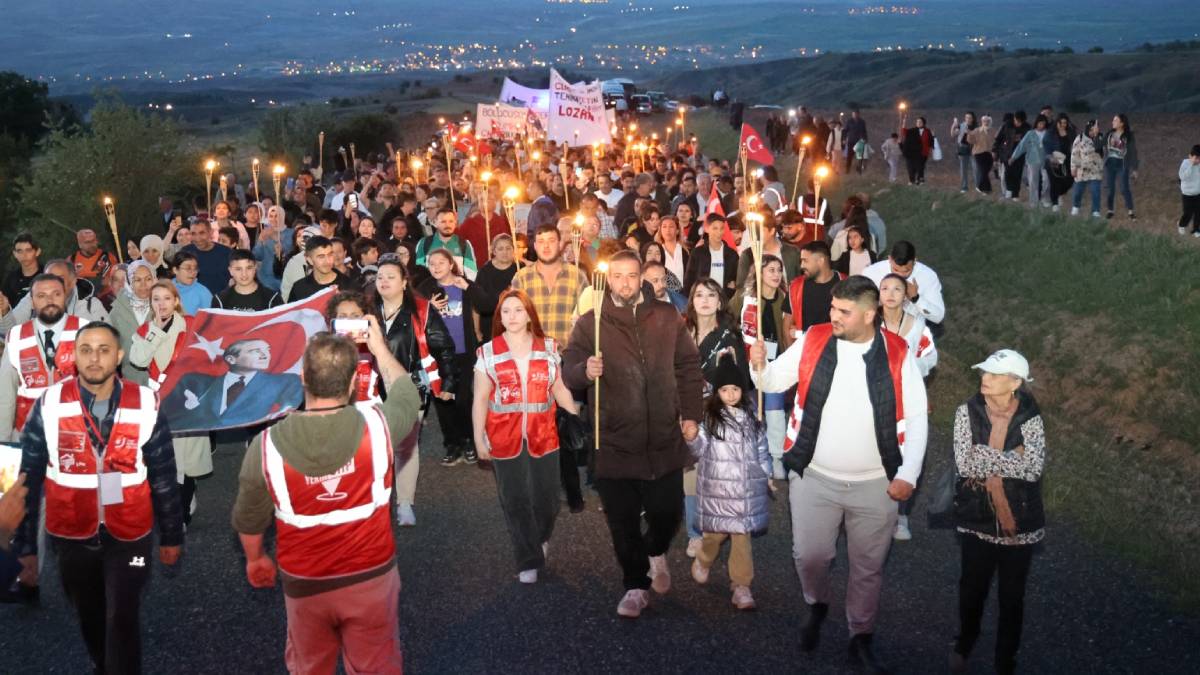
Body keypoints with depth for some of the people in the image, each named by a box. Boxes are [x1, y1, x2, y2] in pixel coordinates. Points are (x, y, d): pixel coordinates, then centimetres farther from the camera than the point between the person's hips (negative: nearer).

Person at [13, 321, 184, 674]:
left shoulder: (147, 406, -10)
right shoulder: (49, 406, -10)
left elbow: (164, 477, -1)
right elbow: (29, 478, -3)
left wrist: (171, 536, 4)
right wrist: (25, 543, -1)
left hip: (129, 535, -1)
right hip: (71, 535, 2)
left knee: (123, 619, 1)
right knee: (90, 617, 19)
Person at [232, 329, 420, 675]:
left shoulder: (267, 445, -20)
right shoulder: (377, 425, -22)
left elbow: (249, 518, -3)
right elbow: (406, 393, 3)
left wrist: (255, 558, 17)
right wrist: (380, 348, 17)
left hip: (305, 584, 1)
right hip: (371, 578, 0)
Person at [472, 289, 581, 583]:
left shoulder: (549, 348, 3)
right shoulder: (488, 353, -1)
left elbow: (559, 389, 6)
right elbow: (480, 400, 1)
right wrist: (479, 439, -2)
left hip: (543, 436, 1)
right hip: (504, 438, -1)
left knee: (546, 497, 8)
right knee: (515, 501, 7)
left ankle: (541, 539, 41)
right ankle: (528, 561, 22)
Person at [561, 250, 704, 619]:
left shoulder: (667, 317, 4)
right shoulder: (590, 322, -1)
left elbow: (689, 367, 8)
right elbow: (568, 369, -5)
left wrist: (691, 415, 3)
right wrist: (585, 370, -28)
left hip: (664, 440, 1)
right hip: (615, 443, -1)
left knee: (667, 512, 8)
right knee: (623, 523, 7)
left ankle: (656, 553, 41)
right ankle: (636, 586, 26)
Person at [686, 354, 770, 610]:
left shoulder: (750, 416, 6)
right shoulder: (709, 416, -4)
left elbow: (761, 449, 14)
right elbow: (700, 451, -5)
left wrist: (767, 477, 13)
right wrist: (691, 438, -25)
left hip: (746, 486, 2)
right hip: (717, 485, -2)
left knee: (742, 534, 2)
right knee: (717, 530, 5)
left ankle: (741, 586, 8)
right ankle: (702, 562, 36)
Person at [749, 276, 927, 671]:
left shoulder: (898, 354, -7)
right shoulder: (813, 340, -5)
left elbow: (916, 417, -3)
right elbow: (775, 382, 4)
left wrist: (908, 474, -9)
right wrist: (759, 365, -19)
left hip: (877, 483, 0)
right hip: (814, 477, 0)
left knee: (868, 566, 12)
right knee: (809, 555, 0)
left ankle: (861, 638, 33)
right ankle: (817, 606, 33)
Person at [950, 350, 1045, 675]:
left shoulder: (1030, 419, -9)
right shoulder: (968, 412, -8)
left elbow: (1034, 469, -22)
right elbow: (964, 463, -16)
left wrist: (985, 460, -20)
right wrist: (1010, 459, -15)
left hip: (1019, 520, 0)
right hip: (977, 517, 1)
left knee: (1012, 595, 12)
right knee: (973, 587, 14)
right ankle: (964, 643, 43)